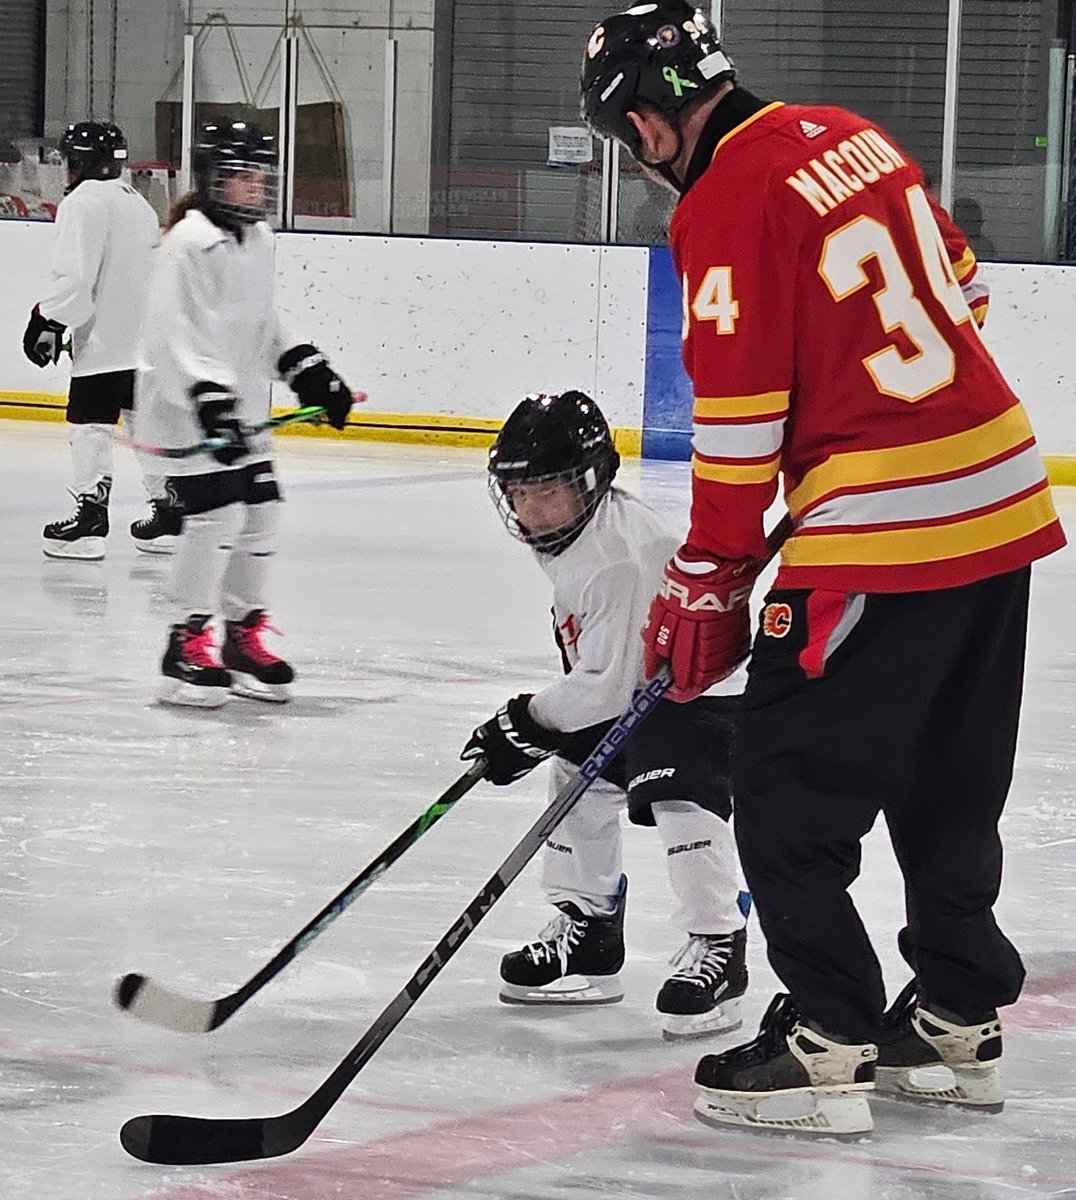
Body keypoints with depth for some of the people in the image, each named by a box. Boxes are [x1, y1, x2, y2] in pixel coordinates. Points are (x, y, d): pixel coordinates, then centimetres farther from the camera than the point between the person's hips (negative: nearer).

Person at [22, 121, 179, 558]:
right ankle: (168, 515, 14)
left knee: (90, 424, -5)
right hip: (149, 337, 9)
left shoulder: (83, 202, -9)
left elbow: (74, 275, -18)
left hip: (104, 341, -9)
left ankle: (90, 516, -9)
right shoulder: (139, 205, 19)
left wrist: (48, 320, -13)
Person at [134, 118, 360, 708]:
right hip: (186, 402, -9)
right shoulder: (189, 243, -16)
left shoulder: (258, 240, 13)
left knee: (260, 511, 8)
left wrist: (307, 370, 17)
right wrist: (210, 398, -29)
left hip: (243, 403, 9)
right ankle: (187, 644, -7)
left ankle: (244, 636, 20)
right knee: (217, 513, -15)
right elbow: (179, 334, -22)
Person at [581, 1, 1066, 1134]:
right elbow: (957, 287, 21)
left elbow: (738, 412, -14)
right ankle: (958, 1019, 28)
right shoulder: (848, 138, 11)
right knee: (948, 780, 19)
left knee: (788, 786, -1)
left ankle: (823, 1046, -2)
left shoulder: (726, 202, -13)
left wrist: (706, 579, -5)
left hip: (882, 531, -9)